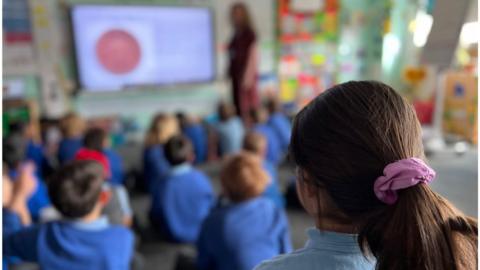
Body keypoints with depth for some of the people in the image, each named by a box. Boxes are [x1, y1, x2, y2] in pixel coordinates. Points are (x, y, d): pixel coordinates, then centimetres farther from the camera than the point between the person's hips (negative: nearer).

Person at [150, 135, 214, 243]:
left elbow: (154, 217, -9)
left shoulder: (161, 185, -21)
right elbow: (211, 205, -5)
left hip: (173, 237, 1)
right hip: (200, 233, 0)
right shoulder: (201, 178, -20)